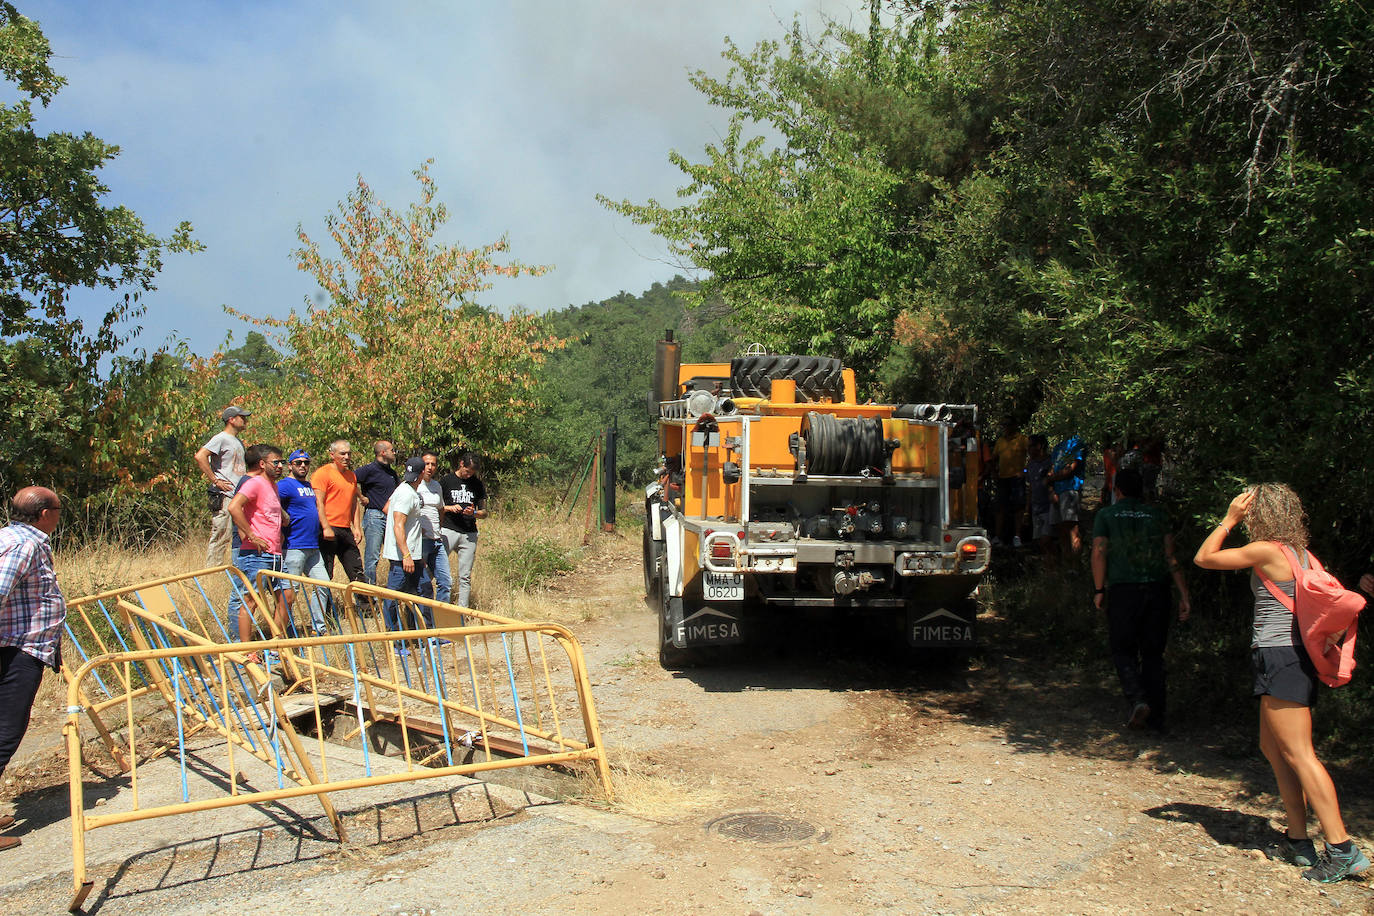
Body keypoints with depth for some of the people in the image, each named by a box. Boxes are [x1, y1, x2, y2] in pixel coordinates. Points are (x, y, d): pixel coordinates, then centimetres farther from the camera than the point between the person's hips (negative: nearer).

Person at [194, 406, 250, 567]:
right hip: (224, 496, -9)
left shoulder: (239, 442, 20)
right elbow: (200, 456, -20)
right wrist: (215, 480, -17)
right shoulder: (221, 438, -7)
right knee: (221, 537, -9)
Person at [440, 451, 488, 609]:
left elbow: (484, 512, 14)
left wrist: (474, 513, -8)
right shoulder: (446, 480, 5)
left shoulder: (478, 484, 11)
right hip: (448, 530, -2)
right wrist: (449, 508, -10)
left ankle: (463, 610, 9)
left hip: (469, 534, 2)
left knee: (465, 576, 3)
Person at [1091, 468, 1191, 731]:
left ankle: (1138, 699, -13)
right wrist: (1184, 595, 5)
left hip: (1123, 590, -2)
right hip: (1157, 590, 2)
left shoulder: (1106, 515, 6)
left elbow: (1099, 553, -4)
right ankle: (1156, 717, 14)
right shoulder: (1157, 514, 11)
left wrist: (1100, 590, 1)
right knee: (1153, 653, 12)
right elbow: (1171, 556, 5)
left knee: (1122, 650, 10)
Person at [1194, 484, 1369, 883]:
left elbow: (1203, 558, -7)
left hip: (1280, 657, -10)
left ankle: (1342, 850, -7)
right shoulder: (1298, 553, 12)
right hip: (1296, 655, 10)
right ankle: (1298, 840, 21)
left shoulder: (1267, 550, -14)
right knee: (1273, 747, 16)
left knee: (1298, 753, -8)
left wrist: (1229, 519, 0)